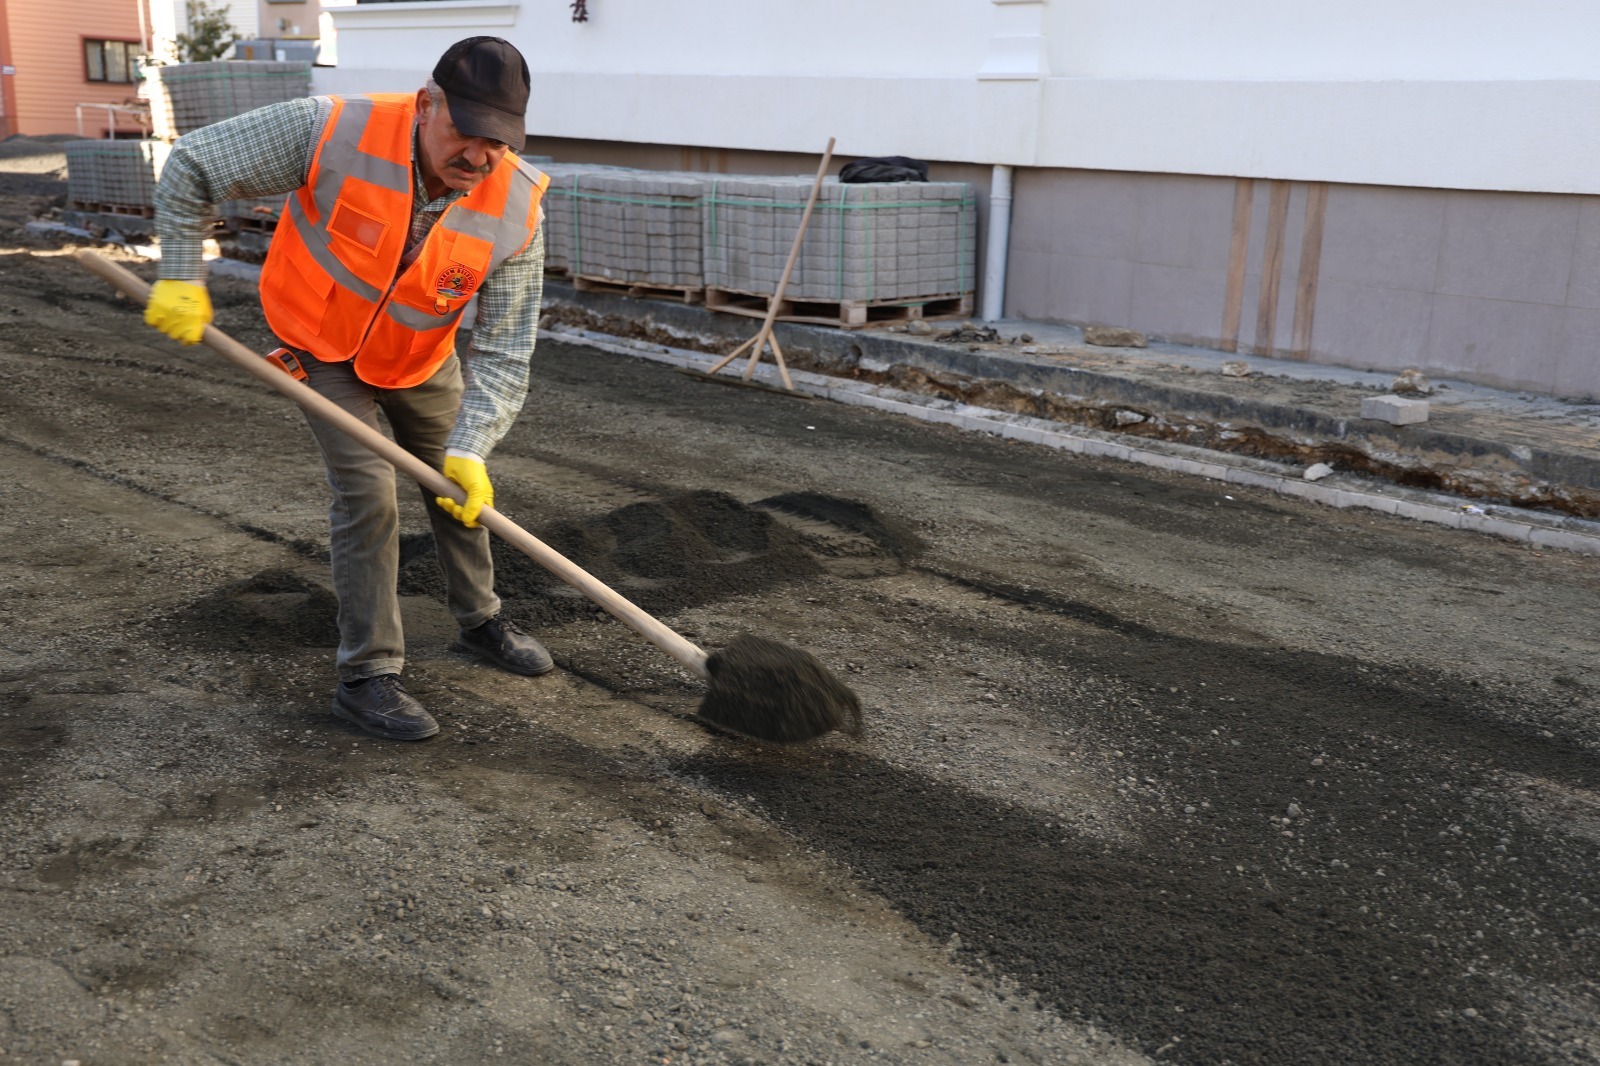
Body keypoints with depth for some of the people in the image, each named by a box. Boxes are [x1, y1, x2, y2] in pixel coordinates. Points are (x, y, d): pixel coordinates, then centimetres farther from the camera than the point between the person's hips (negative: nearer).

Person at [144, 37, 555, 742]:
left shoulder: (516, 210, -27)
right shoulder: (332, 133, -33)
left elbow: (502, 351, -24)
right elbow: (191, 168, -21)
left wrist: (470, 450, -35)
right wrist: (181, 279, -21)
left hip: (423, 358, 4)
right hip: (323, 348, -4)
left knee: (462, 486, 15)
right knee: (368, 494, -13)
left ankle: (479, 618, 39)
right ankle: (366, 676, 0)